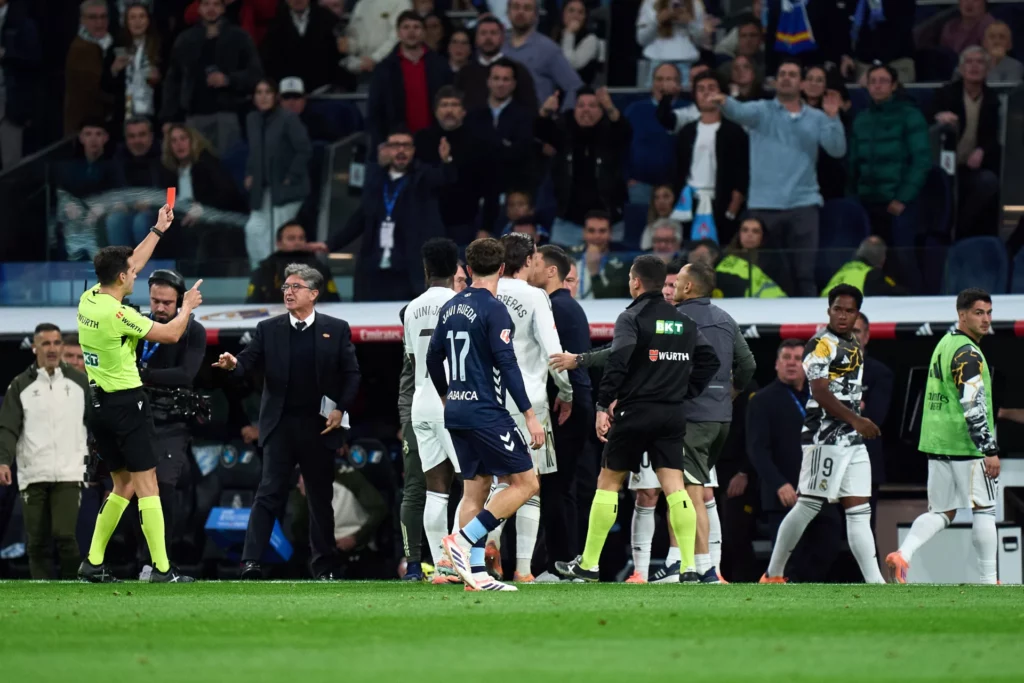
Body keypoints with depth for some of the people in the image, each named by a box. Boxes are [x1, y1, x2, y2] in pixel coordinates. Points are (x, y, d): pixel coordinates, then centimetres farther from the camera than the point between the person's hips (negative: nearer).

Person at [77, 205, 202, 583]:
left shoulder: (88, 299, 5)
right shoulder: (117, 314, -19)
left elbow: (130, 266, 21)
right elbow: (170, 334, -13)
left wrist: (158, 230, 27)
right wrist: (187, 307, 6)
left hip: (99, 404, 9)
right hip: (127, 403, -9)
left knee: (123, 486, 16)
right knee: (146, 485, -6)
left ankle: (93, 562, 13)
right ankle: (162, 568, -9)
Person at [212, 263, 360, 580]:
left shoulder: (336, 330, 4)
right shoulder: (269, 329, 6)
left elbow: (352, 373, 5)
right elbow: (249, 361, -2)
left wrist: (341, 409, -5)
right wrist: (233, 364, -25)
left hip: (319, 427, 0)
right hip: (280, 424, 0)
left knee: (321, 496, 9)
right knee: (269, 493, -10)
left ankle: (324, 566, 20)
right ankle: (251, 562, -15)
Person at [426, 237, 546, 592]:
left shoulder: (451, 307, 11)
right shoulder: (493, 309, -13)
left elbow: (433, 357, 19)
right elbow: (507, 364, -18)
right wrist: (529, 415, -17)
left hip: (456, 412, 8)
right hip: (486, 412, -8)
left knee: (475, 488, 10)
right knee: (526, 482, -4)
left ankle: (476, 574, 5)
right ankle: (464, 540, -14)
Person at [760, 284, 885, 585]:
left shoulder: (855, 346, 18)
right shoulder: (822, 344, -9)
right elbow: (820, 391, -18)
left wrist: (861, 420, 15)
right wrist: (856, 421, -20)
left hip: (853, 441, 9)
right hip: (825, 438, -9)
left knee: (859, 510, 3)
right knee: (808, 505, -6)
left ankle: (875, 582, -2)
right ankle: (773, 575, 3)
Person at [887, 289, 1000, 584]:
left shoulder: (945, 344, 15)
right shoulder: (968, 353, -15)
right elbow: (973, 405, -20)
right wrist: (990, 450, -18)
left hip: (937, 443, 8)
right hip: (966, 446, -8)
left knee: (940, 512, 10)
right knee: (984, 510, 3)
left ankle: (903, 554, -9)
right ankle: (987, 579, 6)